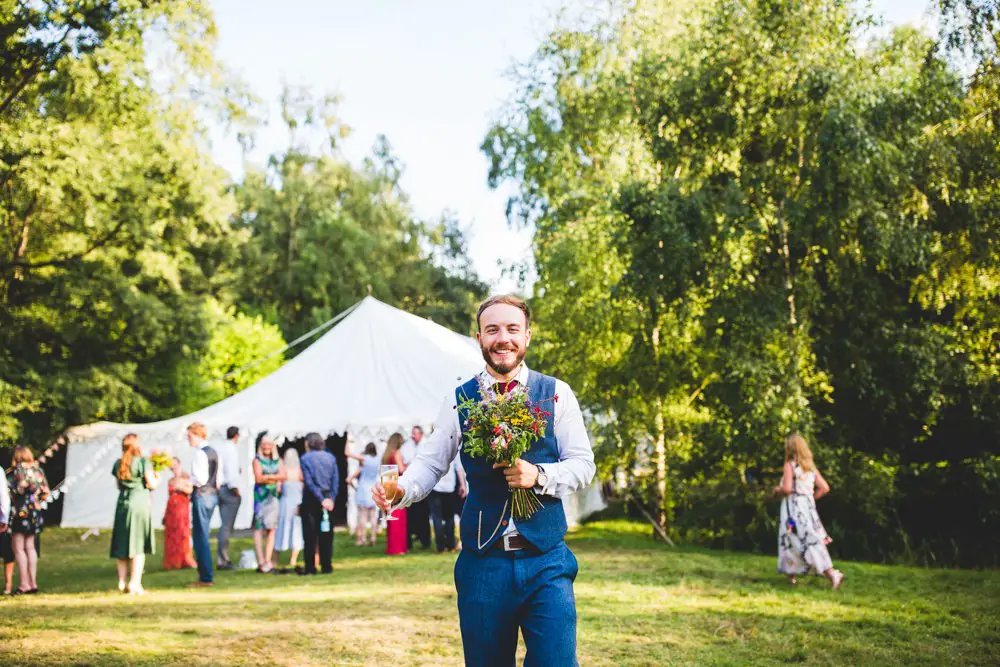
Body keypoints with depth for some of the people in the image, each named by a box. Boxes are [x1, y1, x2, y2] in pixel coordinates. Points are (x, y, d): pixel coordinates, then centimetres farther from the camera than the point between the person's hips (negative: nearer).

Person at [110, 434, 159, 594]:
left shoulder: (118, 464, 8)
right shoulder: (143, 462, -8)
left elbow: (119, 485, 15)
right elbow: (152, 484, -9)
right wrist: (157, 478, 11)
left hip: (122, 503, 5)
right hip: (139, 503, -4)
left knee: (121, 544, 11)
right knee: (138, 545, 0)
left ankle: (122, 582, 9)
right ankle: (135, 584, -3)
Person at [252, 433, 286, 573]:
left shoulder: (278, 461, 13)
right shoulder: (257, 460, 3)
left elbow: (283, 476, 2)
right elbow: (259, 478, -8)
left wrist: (268, 477, -9)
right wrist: (275, 477, -3)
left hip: (274, 496, 3)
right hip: (260, 496, -3)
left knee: (271, 529, 1)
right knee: (259, 527, -6)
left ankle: (267, 561, 4)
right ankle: (261, 562, -8)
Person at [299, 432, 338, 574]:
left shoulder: (306, 458, -5)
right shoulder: (331, 457, 6)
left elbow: (309, 482, -11)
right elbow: (336, 480, -1)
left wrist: (321, 499, -11)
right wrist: (330, 498, -4)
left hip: (311, 499, -3)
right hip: (328, 497, 3)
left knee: (310, 535, 3)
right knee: (326, 533, 8)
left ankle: (310, 567, 3)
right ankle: (326, 566, 8)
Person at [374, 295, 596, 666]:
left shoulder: (556, 394, 3)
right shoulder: (459, 400, 5)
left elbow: (583, 465, 3)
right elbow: (431, 463, 6)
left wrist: (539, 475, -15)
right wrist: (402, 489, -14)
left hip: (546, 560, -1)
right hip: (482, 562, 1)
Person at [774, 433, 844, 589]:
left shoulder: (790, 465, -10)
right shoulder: (811, 467, 10)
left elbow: (786, 488, -20)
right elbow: (824, 488, 7)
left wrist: (777, 490, 0)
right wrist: (811, 498, 15)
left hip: (793, 509, -6)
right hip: (808, 507, 6)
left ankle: (831, 574, -6)